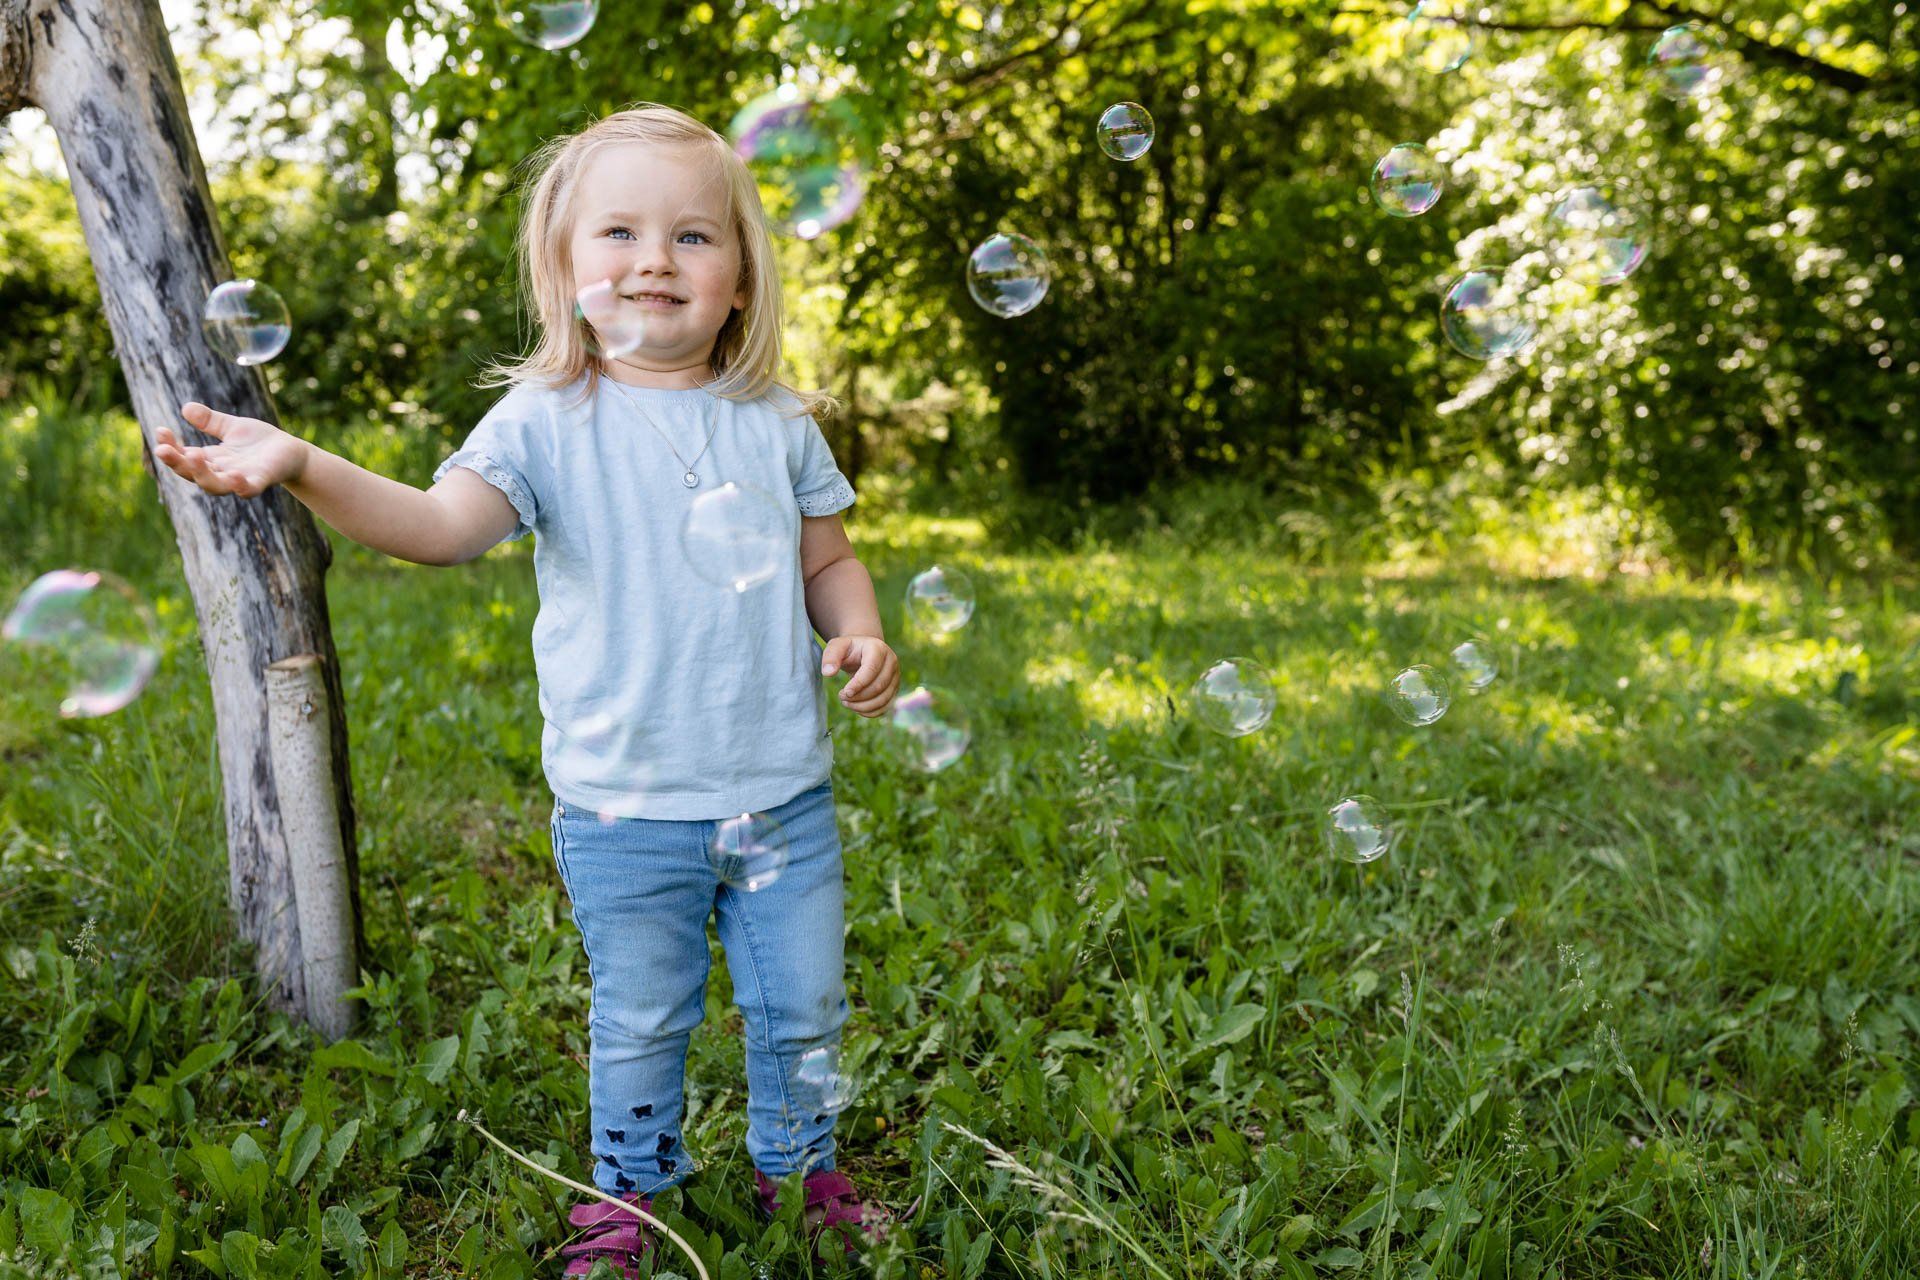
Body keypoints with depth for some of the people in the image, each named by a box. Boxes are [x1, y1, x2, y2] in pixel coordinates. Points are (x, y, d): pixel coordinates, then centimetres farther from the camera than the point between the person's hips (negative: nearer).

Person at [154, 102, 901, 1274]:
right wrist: (299, 464, -36)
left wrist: (862, 633, -9)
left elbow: (828, 560, 11)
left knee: (804, 1009, 17)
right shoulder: (547, 420, -7)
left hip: (785, 794, 3)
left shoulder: (776, 425, 2)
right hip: (625, 809, -2)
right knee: (640, 1020, 15)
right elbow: (443, 523, -21)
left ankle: (799, 1164, 42)